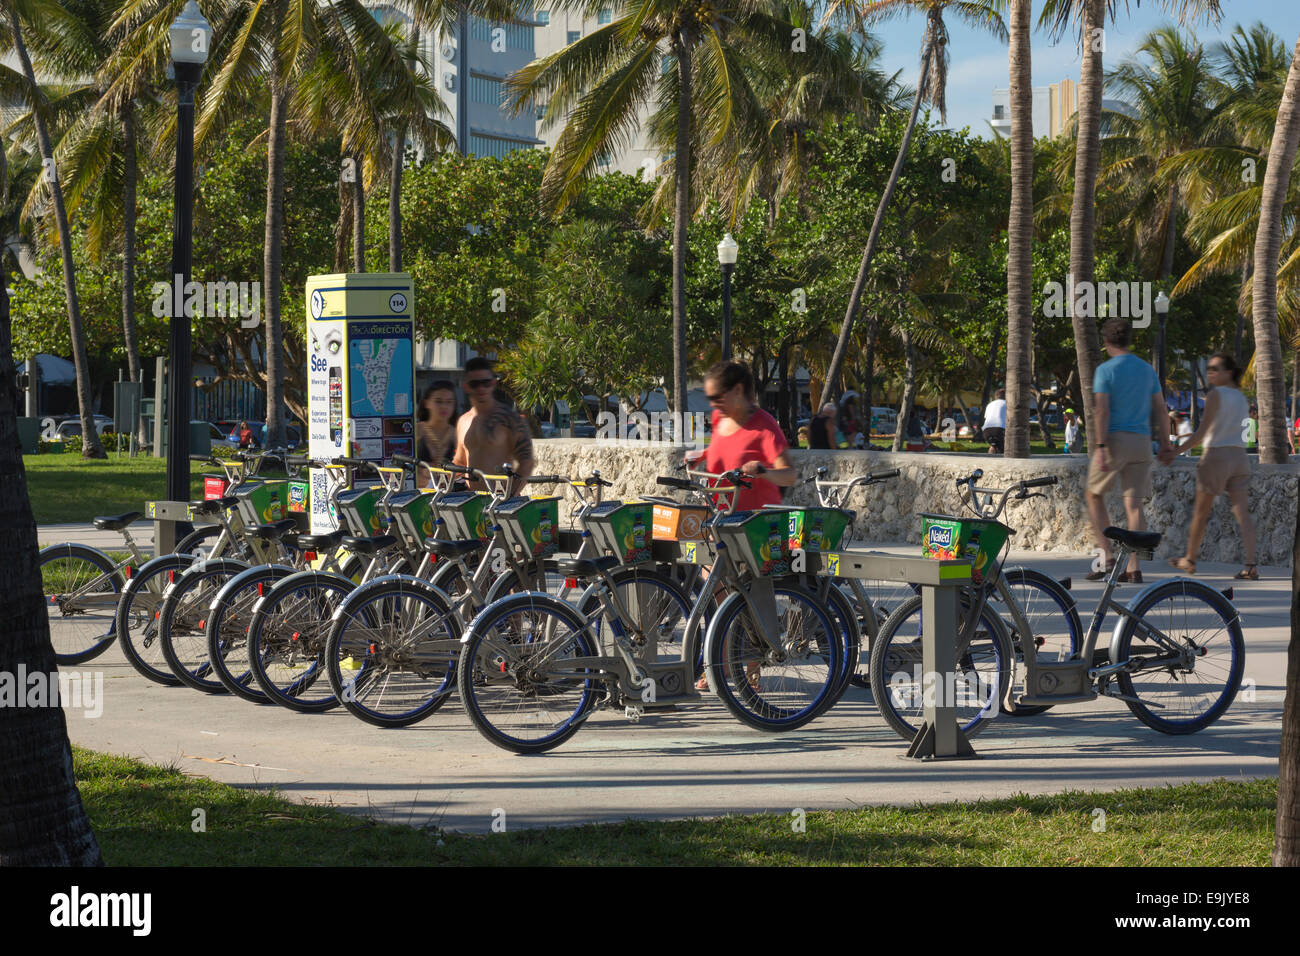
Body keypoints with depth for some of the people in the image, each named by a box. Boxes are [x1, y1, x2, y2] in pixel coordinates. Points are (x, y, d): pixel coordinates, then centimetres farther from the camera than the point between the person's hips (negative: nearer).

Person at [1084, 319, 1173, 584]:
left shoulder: (1105, 370, -6)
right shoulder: (1147, 370, 11)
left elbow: (1101, 410, -15)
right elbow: (1160, 410, 11)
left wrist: (1101, 446, -18)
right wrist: (1165, 444, 17)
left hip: (1114, 440, -5)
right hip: (1141, 442, 5)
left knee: (1094, 495, 12)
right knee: (1134, 503, 2)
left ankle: (1108, 557, 2)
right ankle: (1134, 567, -4)